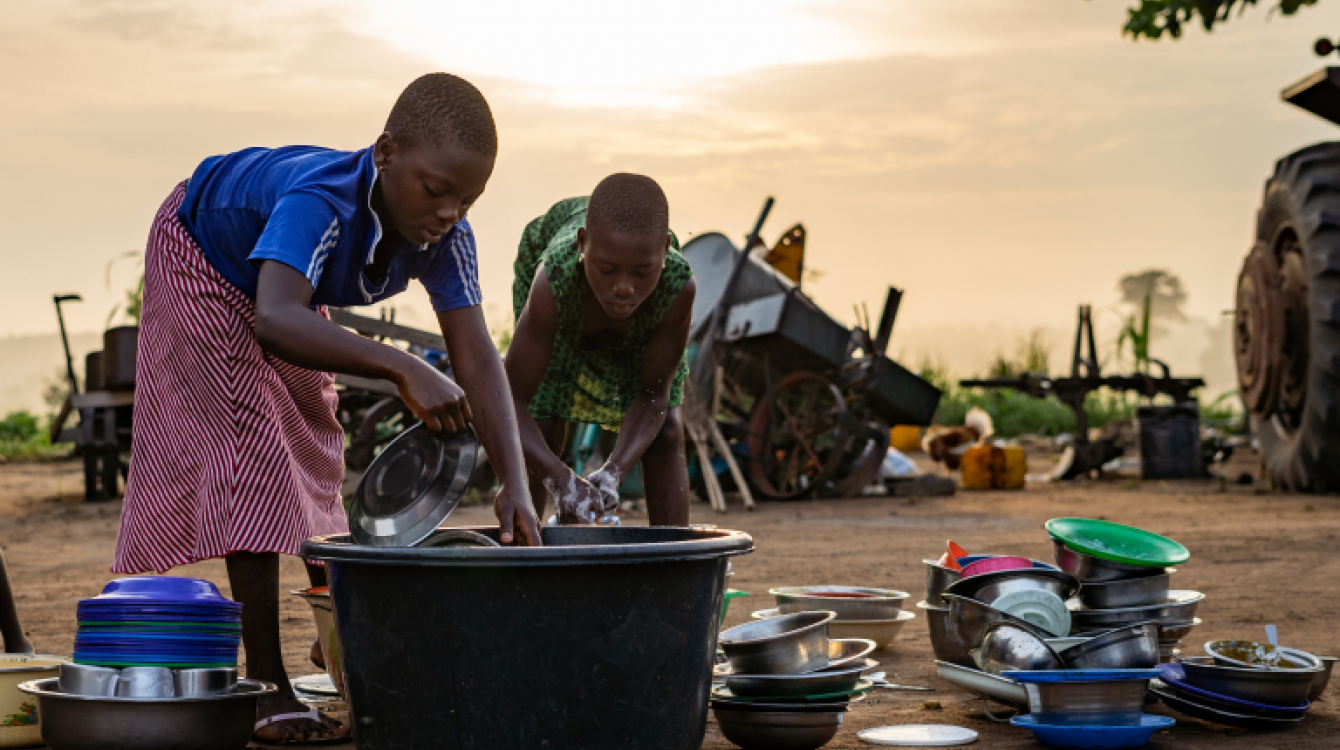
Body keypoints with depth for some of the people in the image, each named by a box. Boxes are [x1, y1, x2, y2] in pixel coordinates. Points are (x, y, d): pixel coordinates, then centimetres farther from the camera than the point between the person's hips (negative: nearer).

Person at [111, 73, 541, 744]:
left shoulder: (446, 237, -28)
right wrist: (402, 368, -70)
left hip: (289, 283, 7)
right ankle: (266, 685, -18)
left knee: (315, 447, 16)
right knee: (251, 443, -18)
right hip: (202, 258, -7)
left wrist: (514, 484, -44)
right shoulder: (323, 204, -46)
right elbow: (274, 320, -62)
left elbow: (476, 360, -32)